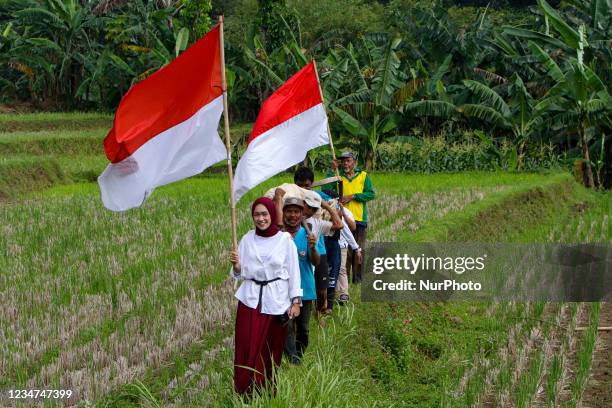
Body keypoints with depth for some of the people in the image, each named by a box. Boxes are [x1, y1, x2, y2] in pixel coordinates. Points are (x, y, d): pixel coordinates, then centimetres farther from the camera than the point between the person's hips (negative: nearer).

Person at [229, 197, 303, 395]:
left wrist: (296, 301, -3)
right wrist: (235, 264, -16)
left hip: (276, 302, -1)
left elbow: (294, 271, 0)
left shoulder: (285, 239, -4)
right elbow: (241, 274, 6)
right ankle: (245, 393, 4)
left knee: (271, 352, 5)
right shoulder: (247, 239, 3)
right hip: (250, 300, 1)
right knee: (247, 350, -5)